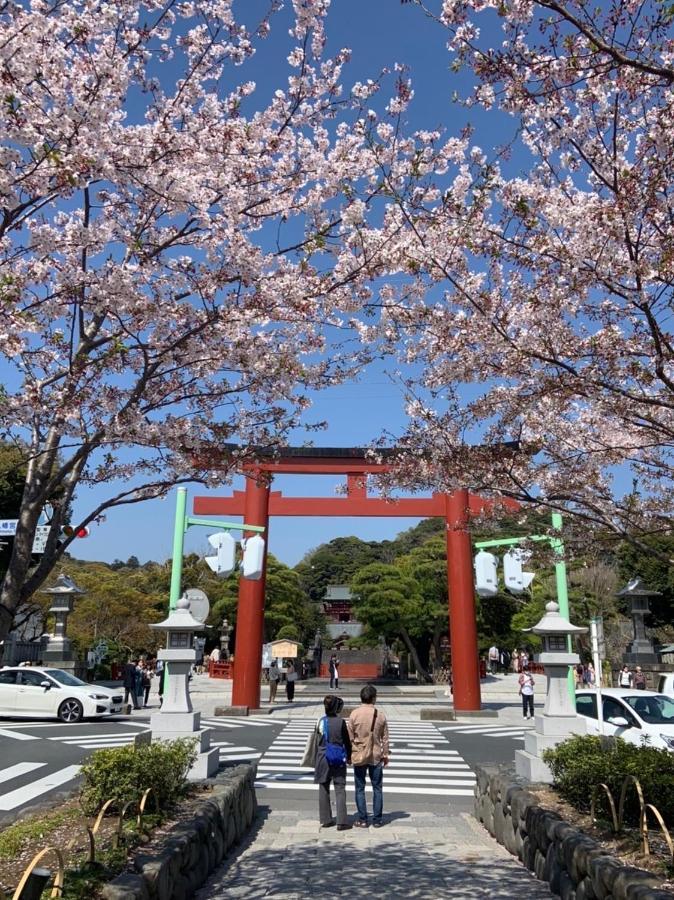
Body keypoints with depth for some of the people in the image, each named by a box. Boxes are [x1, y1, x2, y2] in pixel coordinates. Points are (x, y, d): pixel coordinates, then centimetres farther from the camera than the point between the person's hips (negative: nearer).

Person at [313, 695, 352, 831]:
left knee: (323, 789, 13)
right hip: (338, 760, -2)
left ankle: (326, 820, 18)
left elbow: (316, 740, 4)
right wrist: (349, 757, 11)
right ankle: (342, 822, 0)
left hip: (323, 759, 3)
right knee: (340, 790, 4)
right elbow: (347, 741, -4)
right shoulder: (341, 722, -11)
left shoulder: (320, 721, -4)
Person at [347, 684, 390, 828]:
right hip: (376, 757, 1)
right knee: (377, 788, 11)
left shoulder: (354, 714, -9)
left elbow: (349, 737, -5)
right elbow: (385, 737, 1)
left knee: (360, 789, 9)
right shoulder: (380, 715, -5)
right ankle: (377, 820, 14)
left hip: (358, 756, -1)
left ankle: (362, 820, 11)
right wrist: (386, 754, 12)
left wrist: (349, 755, 7)